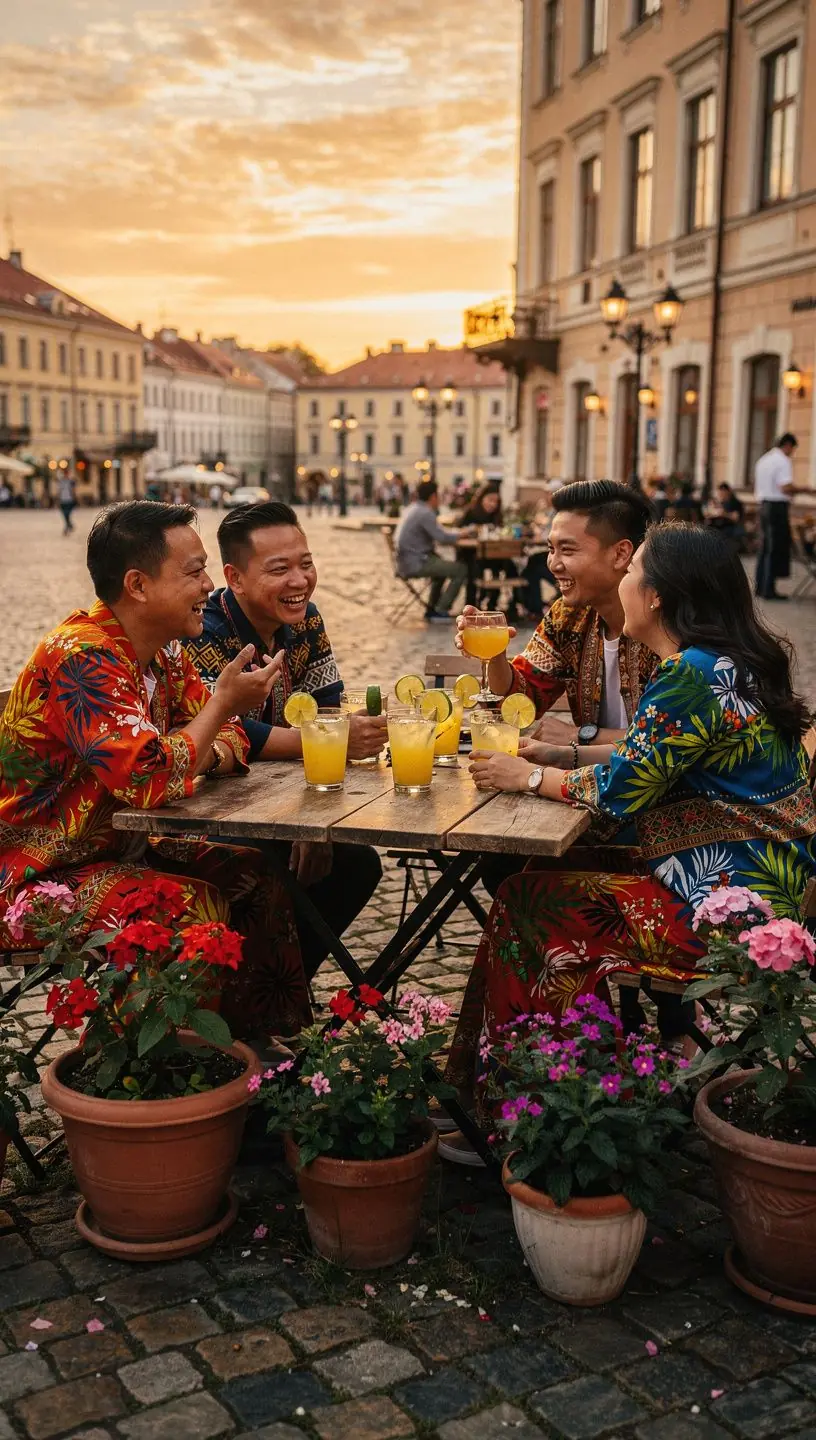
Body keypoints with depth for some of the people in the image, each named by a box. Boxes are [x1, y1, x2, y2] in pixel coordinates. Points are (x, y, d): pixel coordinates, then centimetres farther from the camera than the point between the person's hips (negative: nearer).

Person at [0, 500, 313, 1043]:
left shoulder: (164, 652, 3)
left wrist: (208, 756, -16)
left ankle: (265, 1039, 12)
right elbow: (149, 778, -35)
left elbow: (229, 739, 9)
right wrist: (224, 703, -24)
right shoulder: (82, 658, -26)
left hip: (119, 849, 9)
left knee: (256, 877, 0)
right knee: (199, 910, -24)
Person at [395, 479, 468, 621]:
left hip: (407, 560, 11)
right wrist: (459, 534, -2)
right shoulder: (425, 513, -17)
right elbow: (443, 538, -21)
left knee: (442, 566, 34)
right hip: (415, 563, -11)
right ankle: (440, 611, -4)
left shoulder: (414, 509, 14)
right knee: (461, 570, -10)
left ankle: (432, 609, 35)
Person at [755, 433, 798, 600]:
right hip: (778, 506, -8)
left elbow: (756, 487, 20)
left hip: (763, 504, 8)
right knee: (775, 549, -3)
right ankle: (768, 590, -3)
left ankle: (760, 587, 18)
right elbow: (786, 488, -23)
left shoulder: (763, 459, 16)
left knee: (764, 547, 14)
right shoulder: (783, 461, -12)